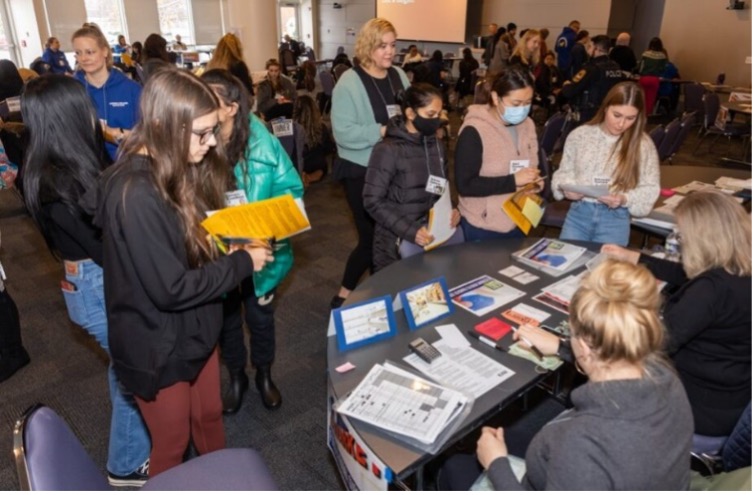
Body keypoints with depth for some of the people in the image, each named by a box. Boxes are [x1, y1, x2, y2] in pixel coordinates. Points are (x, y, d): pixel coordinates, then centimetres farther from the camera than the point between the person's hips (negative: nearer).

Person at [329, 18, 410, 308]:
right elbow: (343, 132, -20)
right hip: (362, 171, -6)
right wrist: (382, 131, -24)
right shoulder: (349, 82, -13)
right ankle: (343, 295, 21)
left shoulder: (399, 76, 6)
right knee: (372, 236, 0)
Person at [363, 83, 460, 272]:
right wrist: (409, 231, -23)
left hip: (432, 237, 5)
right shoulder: (388, 150, -13)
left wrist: (451, 211, -4)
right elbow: (373, 201, -16)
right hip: (397, 243, -5)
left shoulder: (437, 146, 5)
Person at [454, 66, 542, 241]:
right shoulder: (474, 131, -18)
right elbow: (465, 185, -21)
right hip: (482, 227, -6)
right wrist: (513, 181, -24)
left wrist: (534, 181, -6)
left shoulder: (527, 125, 3)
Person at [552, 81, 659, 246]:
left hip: (615, 218, -1)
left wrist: (624, 199, -18)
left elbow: (650, 189, 0)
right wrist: (566, 188, -13)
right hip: (578, 213, 1)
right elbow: (565, 171, 8)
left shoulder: (643, 144, -3)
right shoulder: (579, 135, -1)